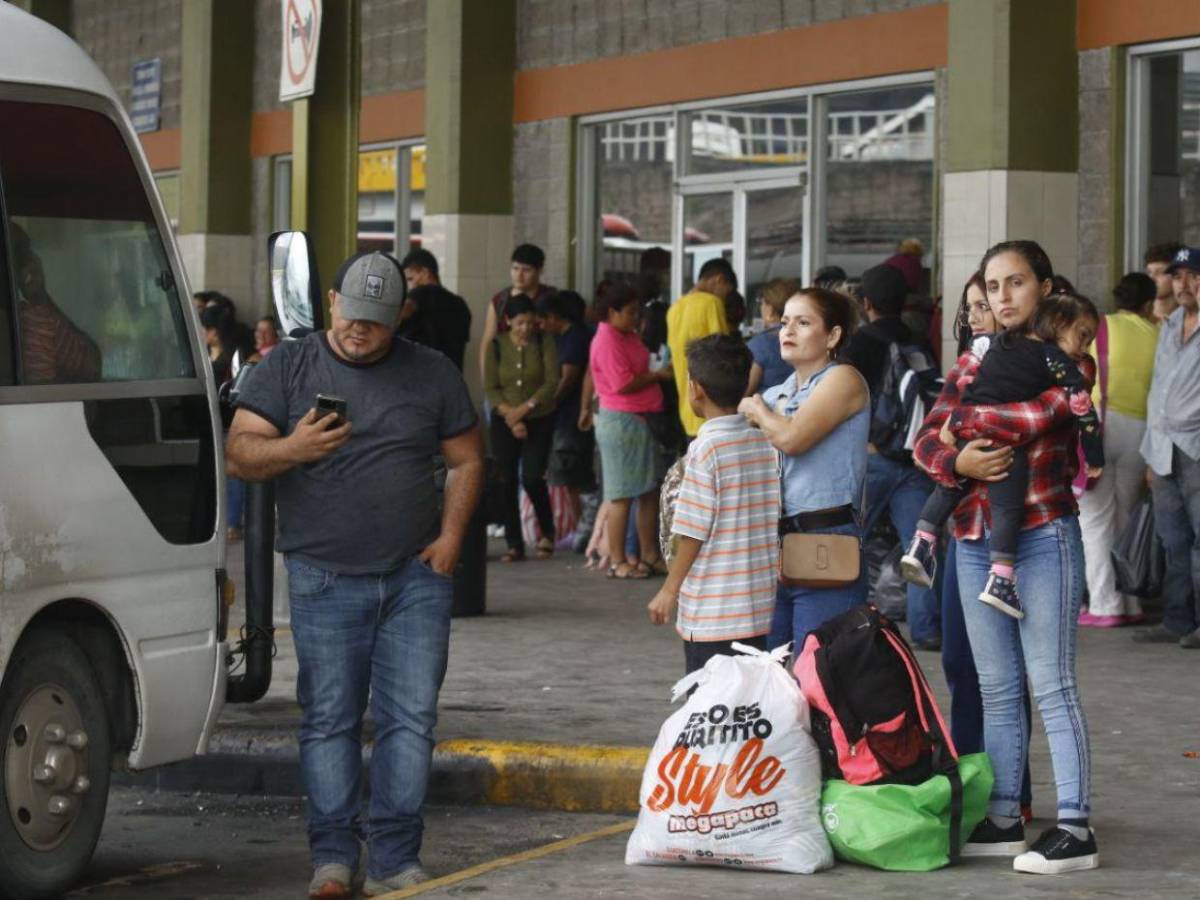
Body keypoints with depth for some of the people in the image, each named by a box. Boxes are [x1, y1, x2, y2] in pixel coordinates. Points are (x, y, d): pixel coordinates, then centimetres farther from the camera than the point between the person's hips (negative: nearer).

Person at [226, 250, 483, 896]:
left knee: (411, 717, -3)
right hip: (325, 577, -1)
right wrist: (292, 449, -22)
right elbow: (238, 455, -2)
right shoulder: (286, 369, 5)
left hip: (416, 576, 1)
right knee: (329, 718, -2)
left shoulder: (432, 374, 10)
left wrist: (451, 535, 0)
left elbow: (467, 460, 14)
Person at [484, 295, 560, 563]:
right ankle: (514, 544, 5)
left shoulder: (543, 344, -1)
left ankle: (547, 533, 12)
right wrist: (509, 415, -12)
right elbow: (490, 387, -1)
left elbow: (551, 382, -8)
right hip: (504, 422, 2)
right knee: (507, 481, -1)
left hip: (539, 420, -2)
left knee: (532, 478, -12)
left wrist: (524, 408, -16)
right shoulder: (496, 346, 1)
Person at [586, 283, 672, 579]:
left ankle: (649, 555, 19)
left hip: (642, 420, 10)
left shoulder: (629, 337, 14)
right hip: (620, 421, -10)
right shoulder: (607, 341, -15)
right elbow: (623, 384, -21)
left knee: (650, 490, 12)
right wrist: (657, 375, -11)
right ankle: (617, 561, 0)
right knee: (622, 494, -5)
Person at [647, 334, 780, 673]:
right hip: (760, 605, 6)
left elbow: (693, 531, -12)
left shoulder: (706, 448, -14)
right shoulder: (765, 442, 5)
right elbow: (775, 520, 10)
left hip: (712, 612, -6)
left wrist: (670, 590, -3)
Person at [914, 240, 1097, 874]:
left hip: (1043, 535, -6)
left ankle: (1075, 828, -5)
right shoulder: (974, 360, 14)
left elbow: (1035, 416, -22)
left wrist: (966, 415, -7)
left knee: (1051, 685, -7)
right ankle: (1003, 820, 15)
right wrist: (957, 461, -13)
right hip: (975, 538, 6)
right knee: (996, 689, 9)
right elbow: (925, 443, 8)